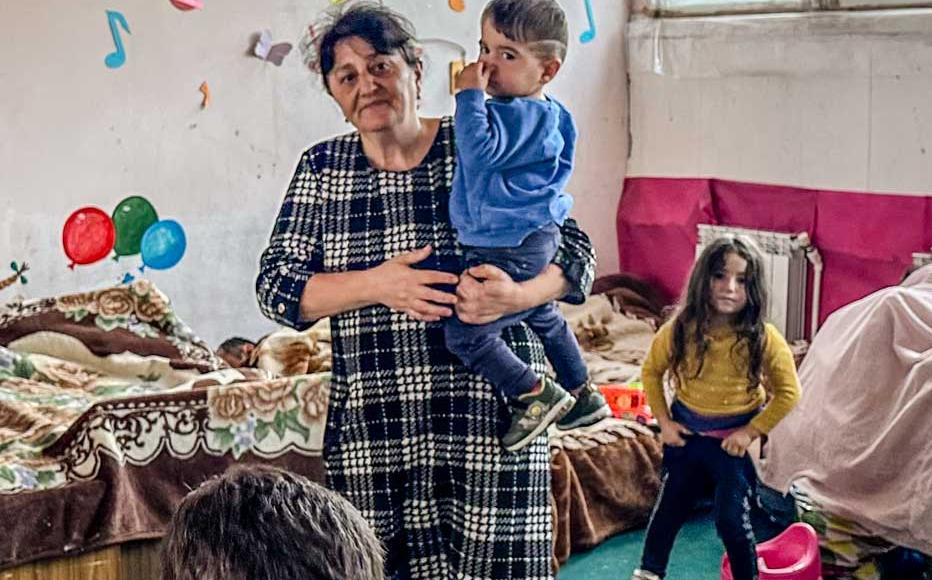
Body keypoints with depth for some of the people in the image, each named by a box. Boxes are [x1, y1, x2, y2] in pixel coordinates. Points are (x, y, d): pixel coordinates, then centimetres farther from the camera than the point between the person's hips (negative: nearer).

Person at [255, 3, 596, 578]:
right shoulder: (322, 168, 9)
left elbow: (575, 253, 3)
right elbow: (276, 284, 2)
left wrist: (518, 294, -19)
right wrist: (376, 284, -14)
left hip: (491, 419, -2)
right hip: (371, 433, 2)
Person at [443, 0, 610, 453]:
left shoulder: (523, 115, -22)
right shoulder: (529, 112, 8)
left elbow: (480, 153, -35)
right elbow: (484, 156, 22)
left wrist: (471, 95, -29)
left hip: (513, 250, -11)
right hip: (533, 241, 11)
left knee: (464, 333, -8)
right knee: (543, 318, 28)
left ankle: (537, 396, 3)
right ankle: (583, 397, 43)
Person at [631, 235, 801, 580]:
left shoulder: (765, 339, -20)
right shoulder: (679, 331, -16)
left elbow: (788, 392, -9)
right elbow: (651, 372, 2)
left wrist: (750, 432, -12)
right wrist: (664, 421, -2)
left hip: (734, 438, -2)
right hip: (686, 432, 3)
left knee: (732, 519, 0)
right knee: (669, 507, 19)